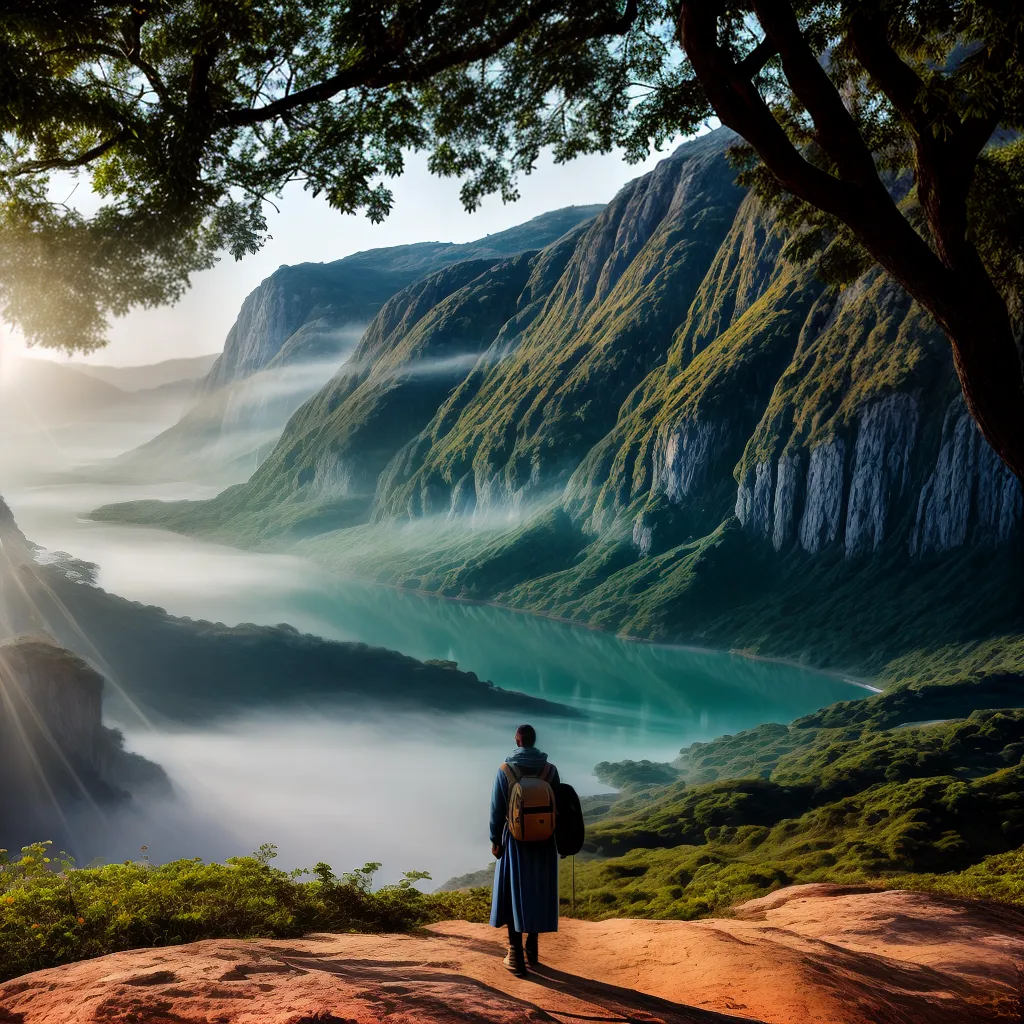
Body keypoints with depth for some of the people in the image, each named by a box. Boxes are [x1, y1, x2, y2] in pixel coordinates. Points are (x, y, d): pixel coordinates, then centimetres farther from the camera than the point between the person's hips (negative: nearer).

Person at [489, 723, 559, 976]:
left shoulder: (505, 769, -9)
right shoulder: (550, 770, -4)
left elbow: (497, 808, -6)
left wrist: (495, 839, 3)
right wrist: (557, 838, 12)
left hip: (516, 839, -2)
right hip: (544, 840, 2)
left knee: (514, 893, 4)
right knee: (538, 893, 15)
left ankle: (516, 956, 1)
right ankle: (532, 950, 23)